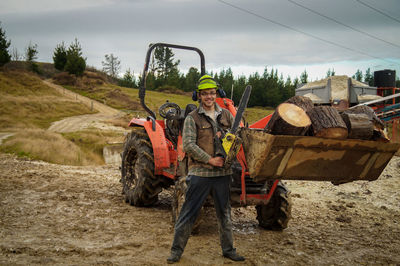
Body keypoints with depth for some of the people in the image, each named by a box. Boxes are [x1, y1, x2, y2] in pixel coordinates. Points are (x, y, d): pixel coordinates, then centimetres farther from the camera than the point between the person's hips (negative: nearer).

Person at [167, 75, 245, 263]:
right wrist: (210, 159, -18)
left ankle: (228, 249, 28)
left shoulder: (226, 115, 11)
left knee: (224, 213, 15)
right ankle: (177, 250, 14)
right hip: (200, 172, -4)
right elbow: (188, 145, -12)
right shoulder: (192, 118, -3)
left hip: (222, 172, 4)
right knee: (189, 213, 2)